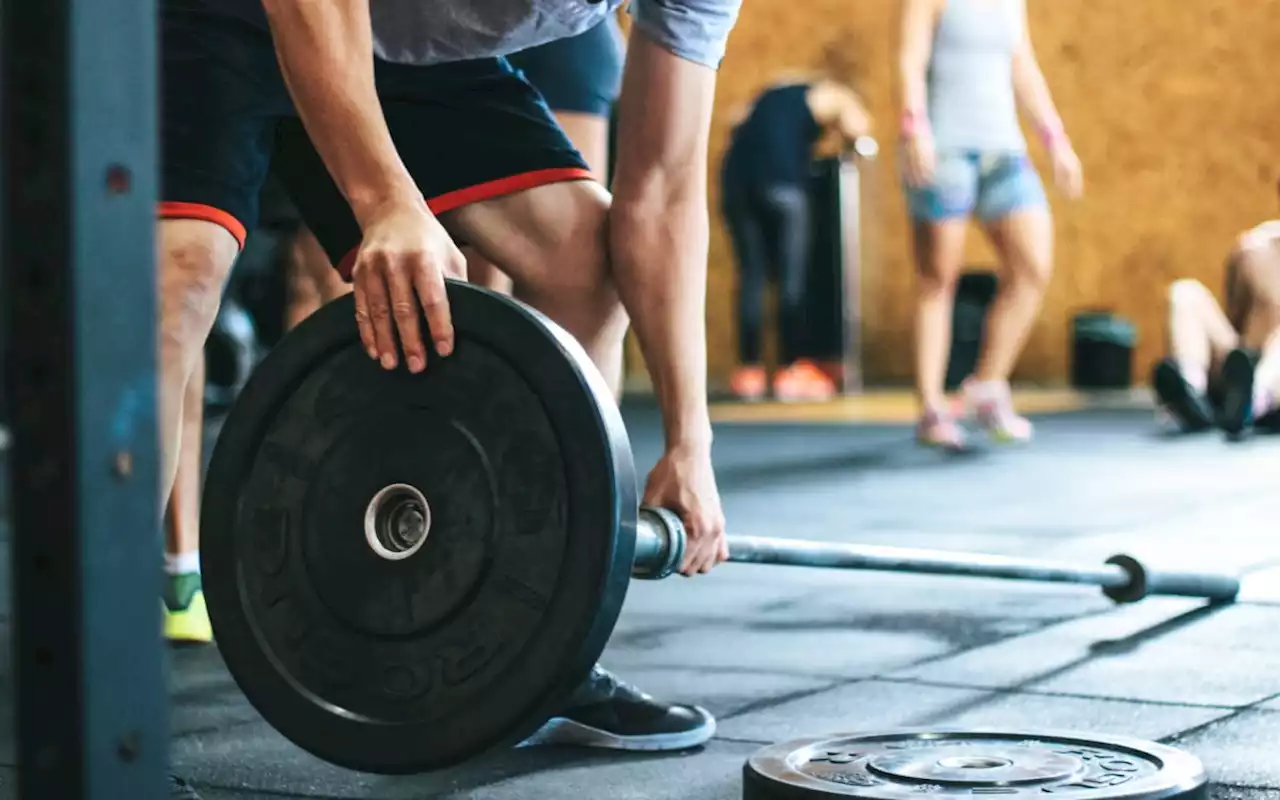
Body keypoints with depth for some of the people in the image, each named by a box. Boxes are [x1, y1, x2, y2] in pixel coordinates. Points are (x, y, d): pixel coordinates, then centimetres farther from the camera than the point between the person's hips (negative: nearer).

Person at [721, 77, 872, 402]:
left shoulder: (773, 95, 33)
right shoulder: (835, 96, 16)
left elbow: (739, 128, 25)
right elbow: (855, 127, -2)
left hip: (737, 175, 5)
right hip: (781, 180, -5)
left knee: (751, 276, 7)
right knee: (791, 276, 2)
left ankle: (749, 370, 5)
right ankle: (791, 370, -1)